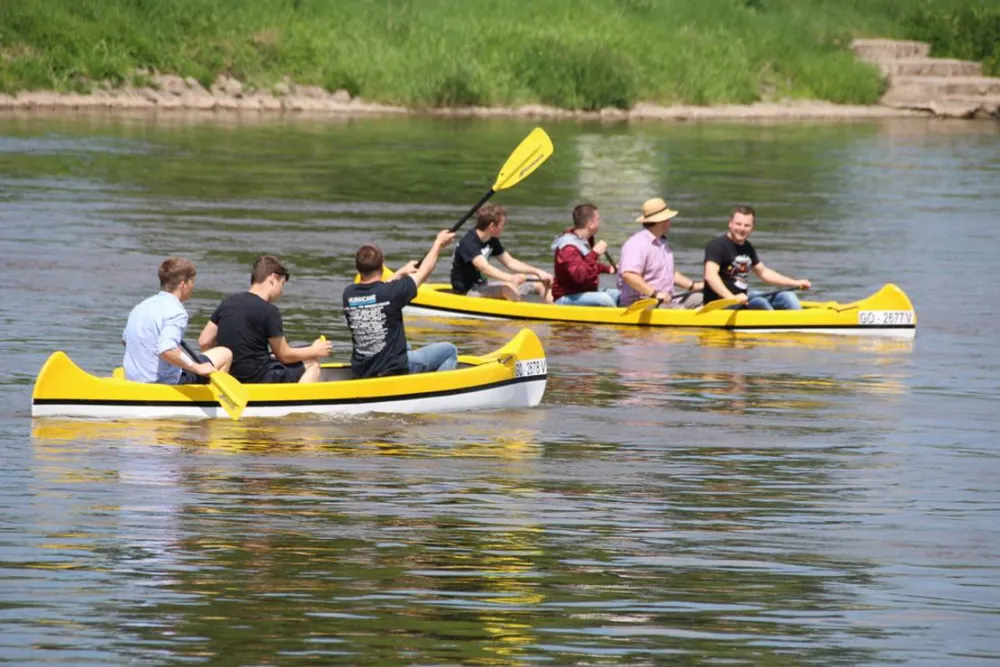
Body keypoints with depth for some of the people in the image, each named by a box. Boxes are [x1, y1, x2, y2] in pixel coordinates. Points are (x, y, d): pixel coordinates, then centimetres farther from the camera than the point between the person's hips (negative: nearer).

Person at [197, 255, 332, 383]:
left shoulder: (228, 302, 6)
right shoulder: (269, 311, -14)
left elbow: (204, 342, 5)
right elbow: (284, 355, -5)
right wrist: (314, 351, 10)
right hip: (259, 379, -8)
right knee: (312, 365, 7)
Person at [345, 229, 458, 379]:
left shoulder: (349, 294, -4)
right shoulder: (392, 292, -20)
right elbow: (422, 273, -3)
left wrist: (401, 273, 30)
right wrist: (439, 243, 12)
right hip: (394, 369, -7)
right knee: (450, 351, 10)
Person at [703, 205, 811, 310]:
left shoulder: (748, 248, 13)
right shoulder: (718, 245, -13)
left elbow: (763, 272, 25)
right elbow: (710, 275, -28)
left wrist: (796, 283, 20)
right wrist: (732, 298, -42)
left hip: (742, 298, 9)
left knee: (787, 297, 2)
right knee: (760, 303, -33)